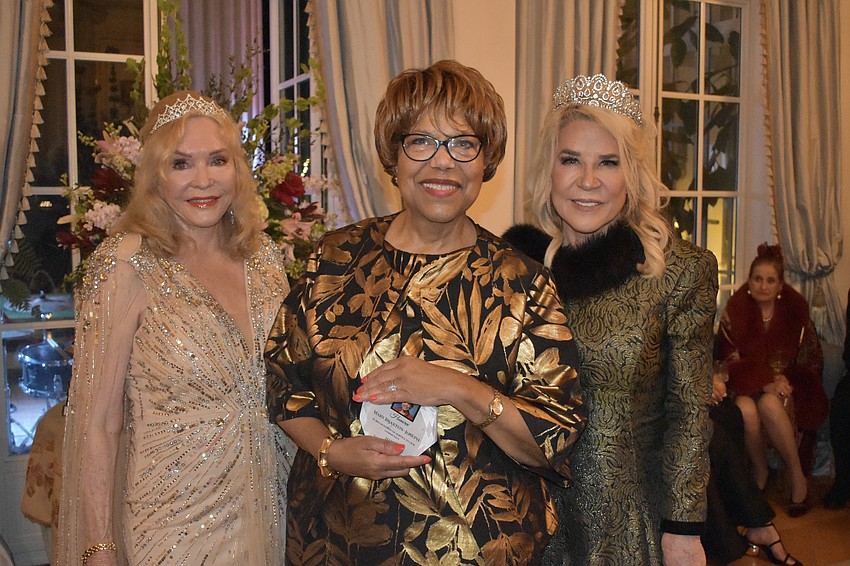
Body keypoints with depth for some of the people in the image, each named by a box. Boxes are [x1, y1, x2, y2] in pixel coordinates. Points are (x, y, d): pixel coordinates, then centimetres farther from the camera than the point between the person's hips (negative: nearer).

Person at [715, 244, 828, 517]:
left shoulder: (795, 309, 1)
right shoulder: (735, 310, -1)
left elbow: (811, 360, 5)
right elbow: (729, 359, -6)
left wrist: (783, 382, -13)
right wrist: (765, 382, -22)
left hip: (786, 384, 0)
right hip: (747, 386, 0)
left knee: (770, 405, -35)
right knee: (746, 410, -34)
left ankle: (796, 475, -17)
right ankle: (760, 472, -9)